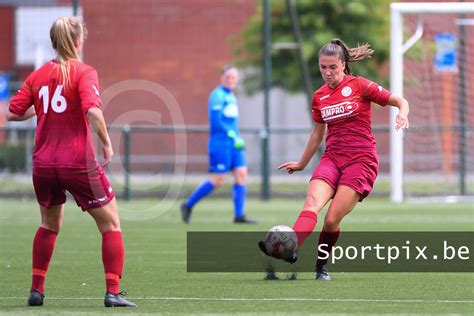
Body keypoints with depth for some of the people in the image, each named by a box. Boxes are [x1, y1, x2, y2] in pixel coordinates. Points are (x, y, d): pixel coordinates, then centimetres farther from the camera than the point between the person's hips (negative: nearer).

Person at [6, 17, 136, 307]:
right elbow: (92, 110, -22)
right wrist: (107, 142, -10)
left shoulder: (38, 75, 8)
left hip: (43, 164, 5)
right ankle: (113, 292, -3)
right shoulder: (84, 72, -7)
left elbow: (13, 113, 6)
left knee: (50, 224, 26)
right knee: (111, 223, 7)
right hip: (78, 163, -5)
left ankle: (37, 290, 22)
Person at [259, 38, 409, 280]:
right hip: (332, 158, 4)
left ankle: (321, 265, 8)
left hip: (360, 159, -4)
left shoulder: (360, 86, -1)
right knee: (312, 202, -24)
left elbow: (400, 101, 2)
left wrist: (402, 114, -20)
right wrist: (302, 163, 34)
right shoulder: (319, 96, 13)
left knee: (332, 220, -14)